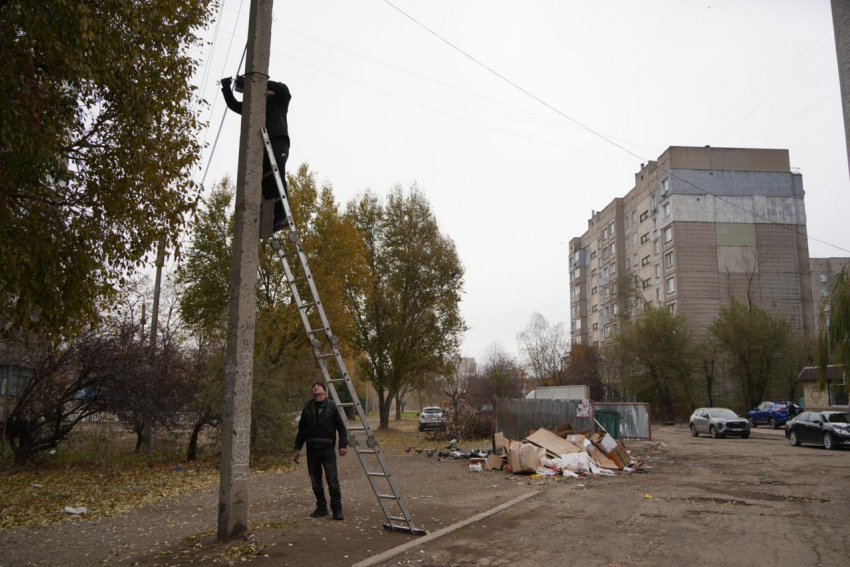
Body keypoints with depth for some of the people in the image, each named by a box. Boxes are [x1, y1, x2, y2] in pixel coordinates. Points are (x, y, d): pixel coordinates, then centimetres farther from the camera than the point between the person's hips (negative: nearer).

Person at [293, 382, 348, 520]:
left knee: (333, 481, -5)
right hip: (312, 449, 4)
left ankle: (337, 510, 3)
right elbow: (301, 430, 16)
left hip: (327, 448, -4)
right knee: (316, 482, 9)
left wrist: (343, 445, -10)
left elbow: (341, 427, -2)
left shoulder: (331, 406, 0)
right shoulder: (307, 409, 10)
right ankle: (321, 508, 21)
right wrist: (297, 448, 12)